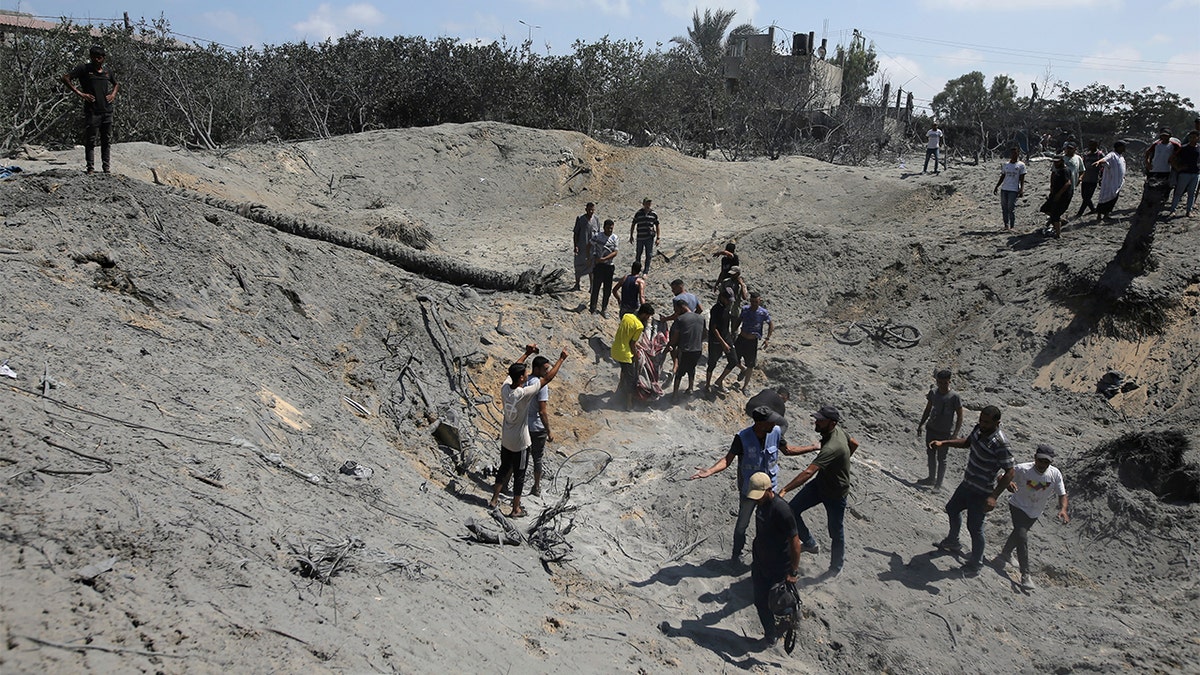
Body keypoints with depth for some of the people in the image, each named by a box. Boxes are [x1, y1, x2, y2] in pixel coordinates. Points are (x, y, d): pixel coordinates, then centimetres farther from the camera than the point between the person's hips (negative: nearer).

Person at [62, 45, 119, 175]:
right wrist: (80, 93, -12)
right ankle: (90, 168, 2)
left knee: (106, 141, 10)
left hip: (107, 110, 5)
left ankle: (106, 168, 18)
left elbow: (117, 85, 31)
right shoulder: (84, 69, -1)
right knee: (90, 140, -2)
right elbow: (66, 78, -5)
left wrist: (113, 95, 11)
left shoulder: (107, 72, 13)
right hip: (92, 111, -5)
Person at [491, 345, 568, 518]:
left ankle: (494, 499, 38)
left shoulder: (505, 388, -12)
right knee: (519, 475, 9)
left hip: (505, 439, 6)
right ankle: (516, 509, 21)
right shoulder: (524, 394, -30)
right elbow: (547, 378, -24)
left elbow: (514, 369, 8)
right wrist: (561, 359, -16)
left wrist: (527, 353, 15)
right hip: (519, 442, -6)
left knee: (504, 468, 25)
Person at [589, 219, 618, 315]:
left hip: (609, 265, 3)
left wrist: (604, 259, -15)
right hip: (598, 265, -3)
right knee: (596, 287, -1)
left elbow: (615, 253, -3)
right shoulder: (597, 237, -8)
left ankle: (604, 309, 20)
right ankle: (593, 308, 12)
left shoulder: (614, 238, 1)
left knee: (608, 289, 7)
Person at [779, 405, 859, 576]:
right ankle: (810, 544, 22)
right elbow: (854, 444, 11)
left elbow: (808, 473, -46)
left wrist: (784, 490, -48)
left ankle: (836, 567, 35)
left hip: (836, 493, -8)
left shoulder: (832, 448, -38)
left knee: (836, 532, 12)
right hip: (820, 483, 8)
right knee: (792, 510, 0)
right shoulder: (837, 431, -10)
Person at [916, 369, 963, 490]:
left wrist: (955, 434, -18)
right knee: (930, 454, 18)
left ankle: (938, 484, 15)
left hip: (945, 433, -5)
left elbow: (960, 417, -12)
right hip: (931, 429, 5)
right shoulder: (933, 392, -2)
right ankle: (931, 478, 35)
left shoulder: (954, 397, -17)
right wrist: (920, 425, 14)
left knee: (941, 458, 4)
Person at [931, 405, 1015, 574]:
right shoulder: (979, 429, -5)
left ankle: (976, 563, 23)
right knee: (952, 509, 27)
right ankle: (953, 542, 52)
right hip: (967, 484, 9)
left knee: (974, 527, 1)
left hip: (981, 493, -9)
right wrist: (943, 443, 7)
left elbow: (1009, 472, -28)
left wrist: (993, 497, -34)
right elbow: (967, 442, 17)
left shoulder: (1000, 444, -30)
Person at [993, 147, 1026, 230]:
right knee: (1004, 208, 4)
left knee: (1011, 208, -9)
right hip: (1004, 189, 5)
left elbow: (1022, 179, -1)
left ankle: (1012, 226, -3)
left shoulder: (1021, 165, 2)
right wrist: (996, 187, 13)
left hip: (1014, 189, -5)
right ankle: (1006, 225, 12)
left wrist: (1022, 189, -11)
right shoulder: (1006, 165, 14)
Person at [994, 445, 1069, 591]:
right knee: (1022, 537, -19)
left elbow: (1062, 494, -11)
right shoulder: (1022, 469, -27)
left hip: (1035, 512, 4)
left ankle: (1005, 554, 50)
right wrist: (1008, 483, -40)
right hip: (1018, 506, -4)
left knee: (1019, 533, 22)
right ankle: (1025, 575, -12)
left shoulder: (1055, 474, -18)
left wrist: (1063, 510, -30)